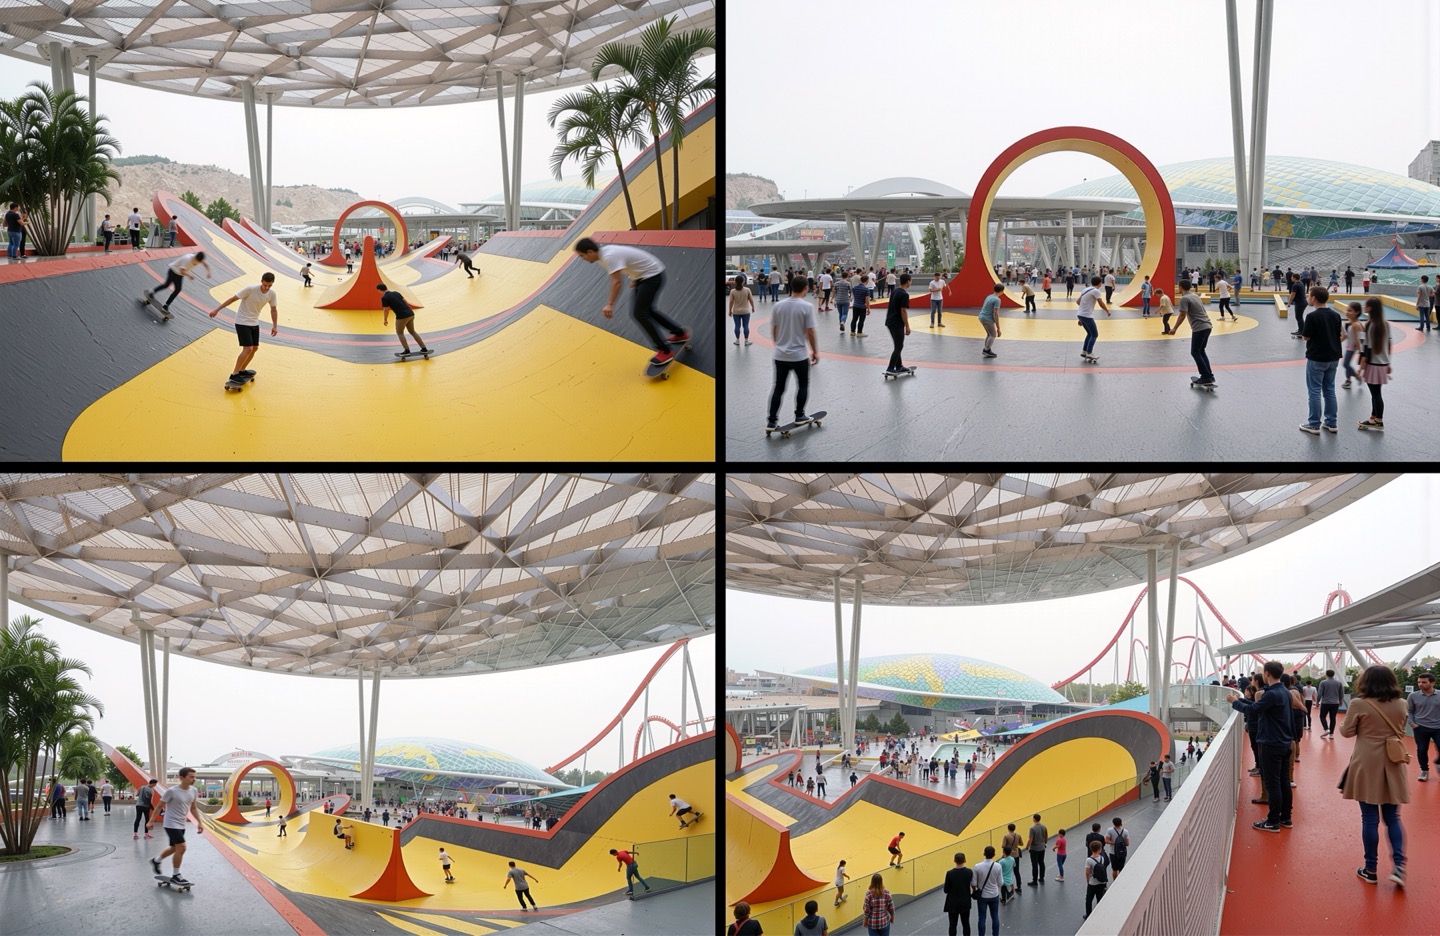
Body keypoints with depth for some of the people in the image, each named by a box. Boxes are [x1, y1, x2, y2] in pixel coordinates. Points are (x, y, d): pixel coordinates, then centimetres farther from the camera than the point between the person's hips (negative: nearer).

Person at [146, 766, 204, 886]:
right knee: (181, 848, -13)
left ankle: (156, 861, 45)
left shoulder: (194, 791, -2)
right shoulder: (172, 791, -21)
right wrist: (151, 821, -7)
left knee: (174, 848, 20)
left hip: (181, 825, 8)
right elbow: (160, 805, -10)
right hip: (171, 824, -8)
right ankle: (176, 875, 1)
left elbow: (193, 808, 12)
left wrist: (199, 822, 6)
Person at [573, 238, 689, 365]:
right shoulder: (604, 251, 3)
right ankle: (680, 332, 33)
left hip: (652, 275, -10)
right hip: (643, 275, 10)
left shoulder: (609, 257, -27)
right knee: (646, 310, 20)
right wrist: (634, 280, 24)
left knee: (639, 313, -10)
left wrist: (610, 305, -40)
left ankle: (665, 351, -3)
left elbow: (616, 281, -36)